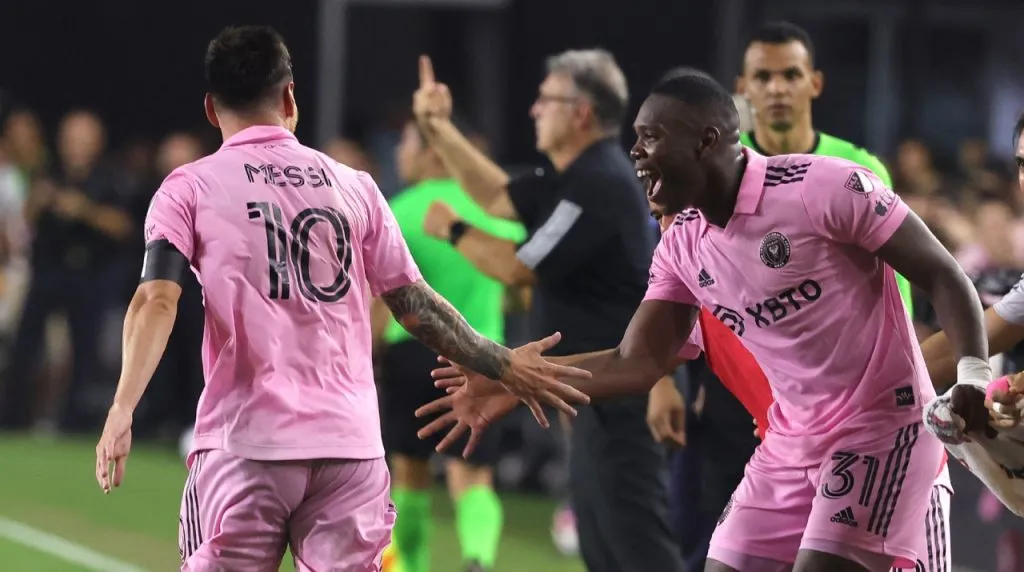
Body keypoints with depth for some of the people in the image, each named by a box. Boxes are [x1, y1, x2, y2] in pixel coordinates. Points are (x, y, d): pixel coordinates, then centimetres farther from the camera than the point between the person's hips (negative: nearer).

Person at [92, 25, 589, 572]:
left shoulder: (189, 188, 3)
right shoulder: (354, 186, 11)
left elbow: (157, 301, -10)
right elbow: (415, 305, 12)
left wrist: (122, 409, -19)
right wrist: (503, 365, 23)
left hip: (245, 443, -2)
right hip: (352, 444, 2)